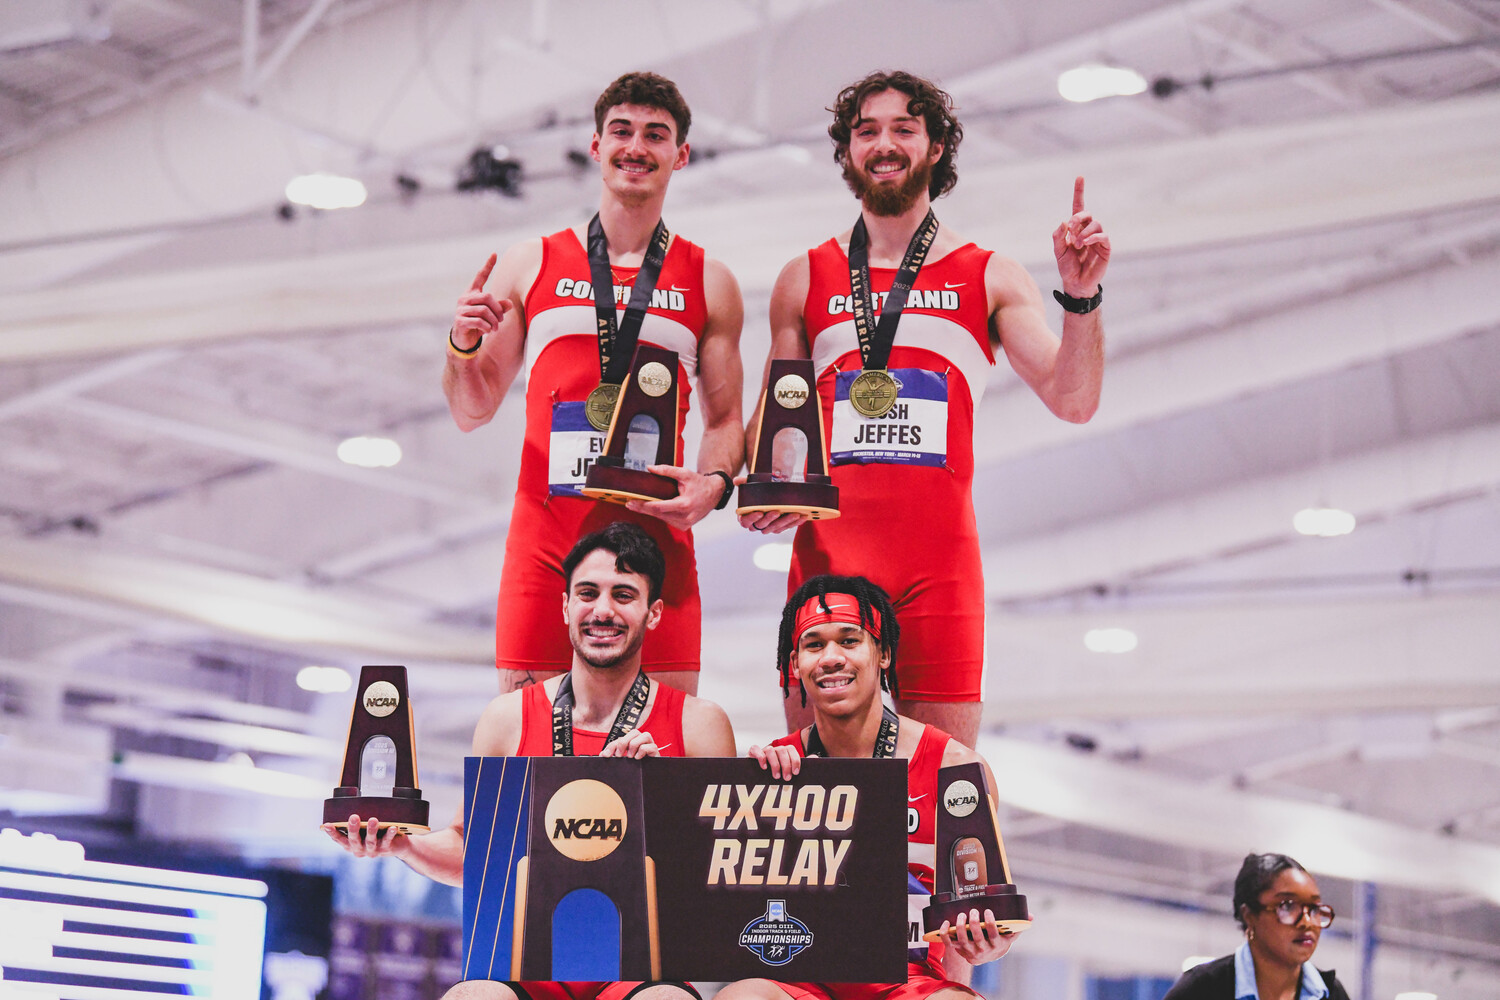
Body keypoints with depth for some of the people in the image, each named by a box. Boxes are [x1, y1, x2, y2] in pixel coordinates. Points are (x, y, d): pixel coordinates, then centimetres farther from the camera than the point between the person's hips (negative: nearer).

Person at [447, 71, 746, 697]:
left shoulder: (709, 283, 12)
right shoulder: (529, 265, 12)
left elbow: (724, 419, 13)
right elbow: (473, 412, 15)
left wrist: (714, 483, -8)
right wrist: (463, 347, -5)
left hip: (655, 532, 0)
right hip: (545, 533, 0)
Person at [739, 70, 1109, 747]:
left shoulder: (990, 279, 11)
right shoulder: (806, 279, 15)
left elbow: (1073, 401, 4)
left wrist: (1080, 297, -10)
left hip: (940, 551, -1)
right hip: (827, 548, 1)